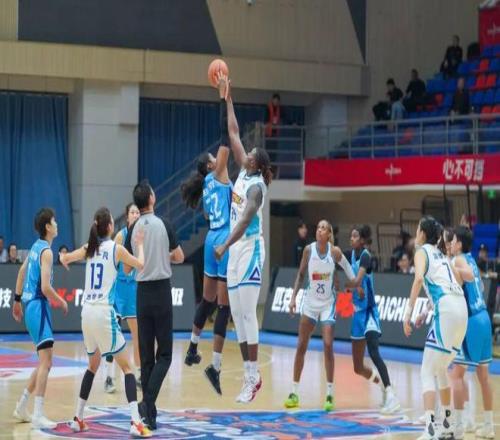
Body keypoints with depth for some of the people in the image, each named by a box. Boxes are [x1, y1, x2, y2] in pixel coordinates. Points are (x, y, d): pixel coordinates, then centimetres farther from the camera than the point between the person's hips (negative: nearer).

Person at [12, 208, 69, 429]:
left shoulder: (36, 247, 13)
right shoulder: (46, 251, -14)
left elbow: (22, 272, 26)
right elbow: (45, 287, -21)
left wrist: (17, 300, 34)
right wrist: (61, 302, -6)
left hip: (31, 305, 10)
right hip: (38, 306, -10)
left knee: (44, 362, 17)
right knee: (46, 362, -12)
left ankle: (22, 407, 25)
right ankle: (38, 416, -16)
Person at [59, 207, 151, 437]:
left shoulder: (89, 248, 8)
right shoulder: (116, 248, -5)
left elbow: (64, 258, 24)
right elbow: (140, 265, 7)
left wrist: (66, 262, 47)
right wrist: (140, 244, 24)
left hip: (87, 312, 6)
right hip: (104, 312, -5)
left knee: (93, 365, 23)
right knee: (126, 367, -2)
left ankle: (78, 418, 23)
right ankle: (136, 422, -13)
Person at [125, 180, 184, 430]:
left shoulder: (133, 230, 2)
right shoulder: (163, 225, -7)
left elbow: (126, 269, 8)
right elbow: (179, 257, 0)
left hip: (142, 292, 3)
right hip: (162, 290, -3)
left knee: (146, 355, 7)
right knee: (164, 354, 2)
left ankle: (149, 412, 8)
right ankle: (148, 401, -17)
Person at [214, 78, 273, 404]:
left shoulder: (256, 185, -13)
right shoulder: (244, 173, 9)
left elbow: (246, 220, -23)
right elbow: (234, 134, 14)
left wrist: (225, 245, -29)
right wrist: (228, 99, 13)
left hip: (250, 250, -9)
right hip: (236, 251, 9)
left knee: (247, 313, -11)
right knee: (237, 314, 7)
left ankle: (253, 376, -10)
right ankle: (250, 374, 10)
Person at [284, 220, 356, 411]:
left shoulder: (335, 251, -13)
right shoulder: (309, 249, -9)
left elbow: (348, 269, 4)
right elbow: (301, 275, 1)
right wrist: (293, 297, -4)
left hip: (328, 304, -2)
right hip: (310, 302, 2)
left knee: (328, 346, -10)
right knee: (301, 346, 2)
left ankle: (330, 395, -2)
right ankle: (294, 393, 10)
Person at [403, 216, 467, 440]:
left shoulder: (423, 251, 3)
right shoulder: (442, 254, 25)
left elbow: (419, 278, -16)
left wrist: (408, 312, -19)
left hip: (446, 312, -7)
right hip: (461, 310, 7)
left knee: (428, 373, -7)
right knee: (441, 369, 22)